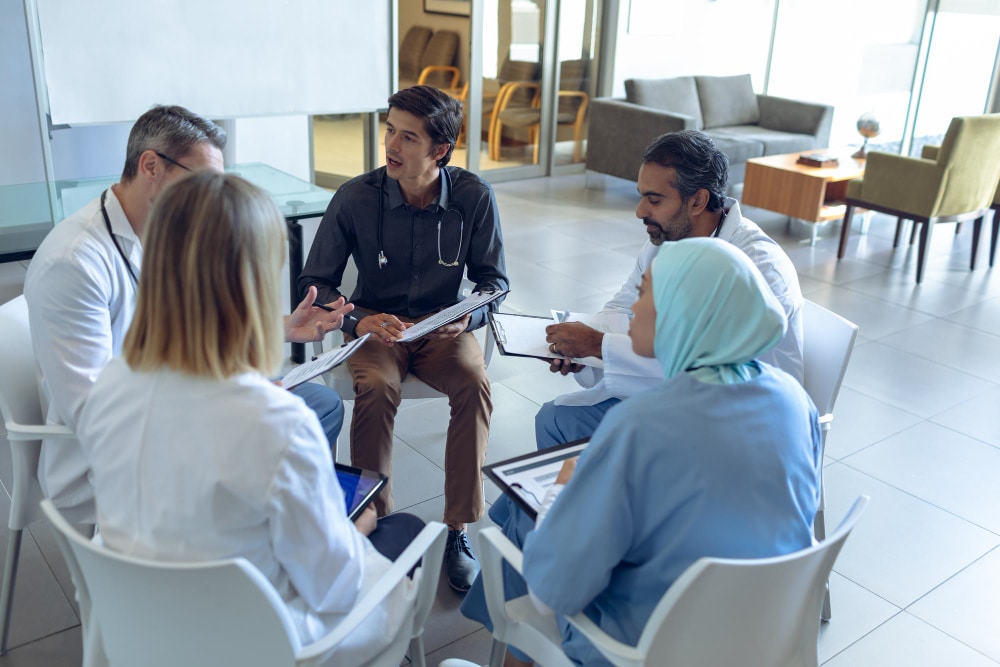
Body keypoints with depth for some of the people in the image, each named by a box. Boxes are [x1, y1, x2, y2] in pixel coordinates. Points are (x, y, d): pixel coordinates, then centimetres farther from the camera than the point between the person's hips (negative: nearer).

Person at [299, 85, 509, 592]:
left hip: (444, 324, 1)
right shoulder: (355, 198, -12)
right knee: (376, 389, -32)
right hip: (377, 325, 0)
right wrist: (358, 321, -24)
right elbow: (315, 281, -5)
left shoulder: (474, 197, -10)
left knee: (475, 385, -29)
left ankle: (458, 530, -19)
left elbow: (493, 280, 0)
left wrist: (468, 317, -22)